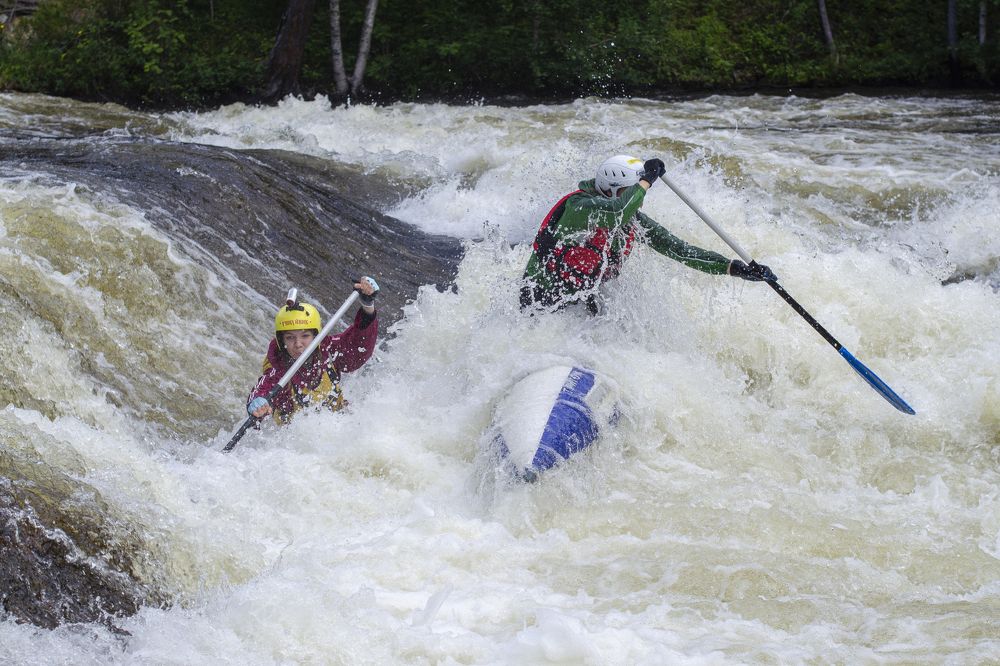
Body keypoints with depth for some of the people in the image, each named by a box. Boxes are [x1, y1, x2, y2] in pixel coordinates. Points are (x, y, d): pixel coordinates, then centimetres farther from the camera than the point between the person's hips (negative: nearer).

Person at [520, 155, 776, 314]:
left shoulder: (634, 221, 1)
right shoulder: (580, 206, -22)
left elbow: (678, 249, 2)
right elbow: (616, 211, -44)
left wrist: (734, 268, -5)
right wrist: (646, 180, -29)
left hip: (583, 303, 8)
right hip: (544, 303, -8)